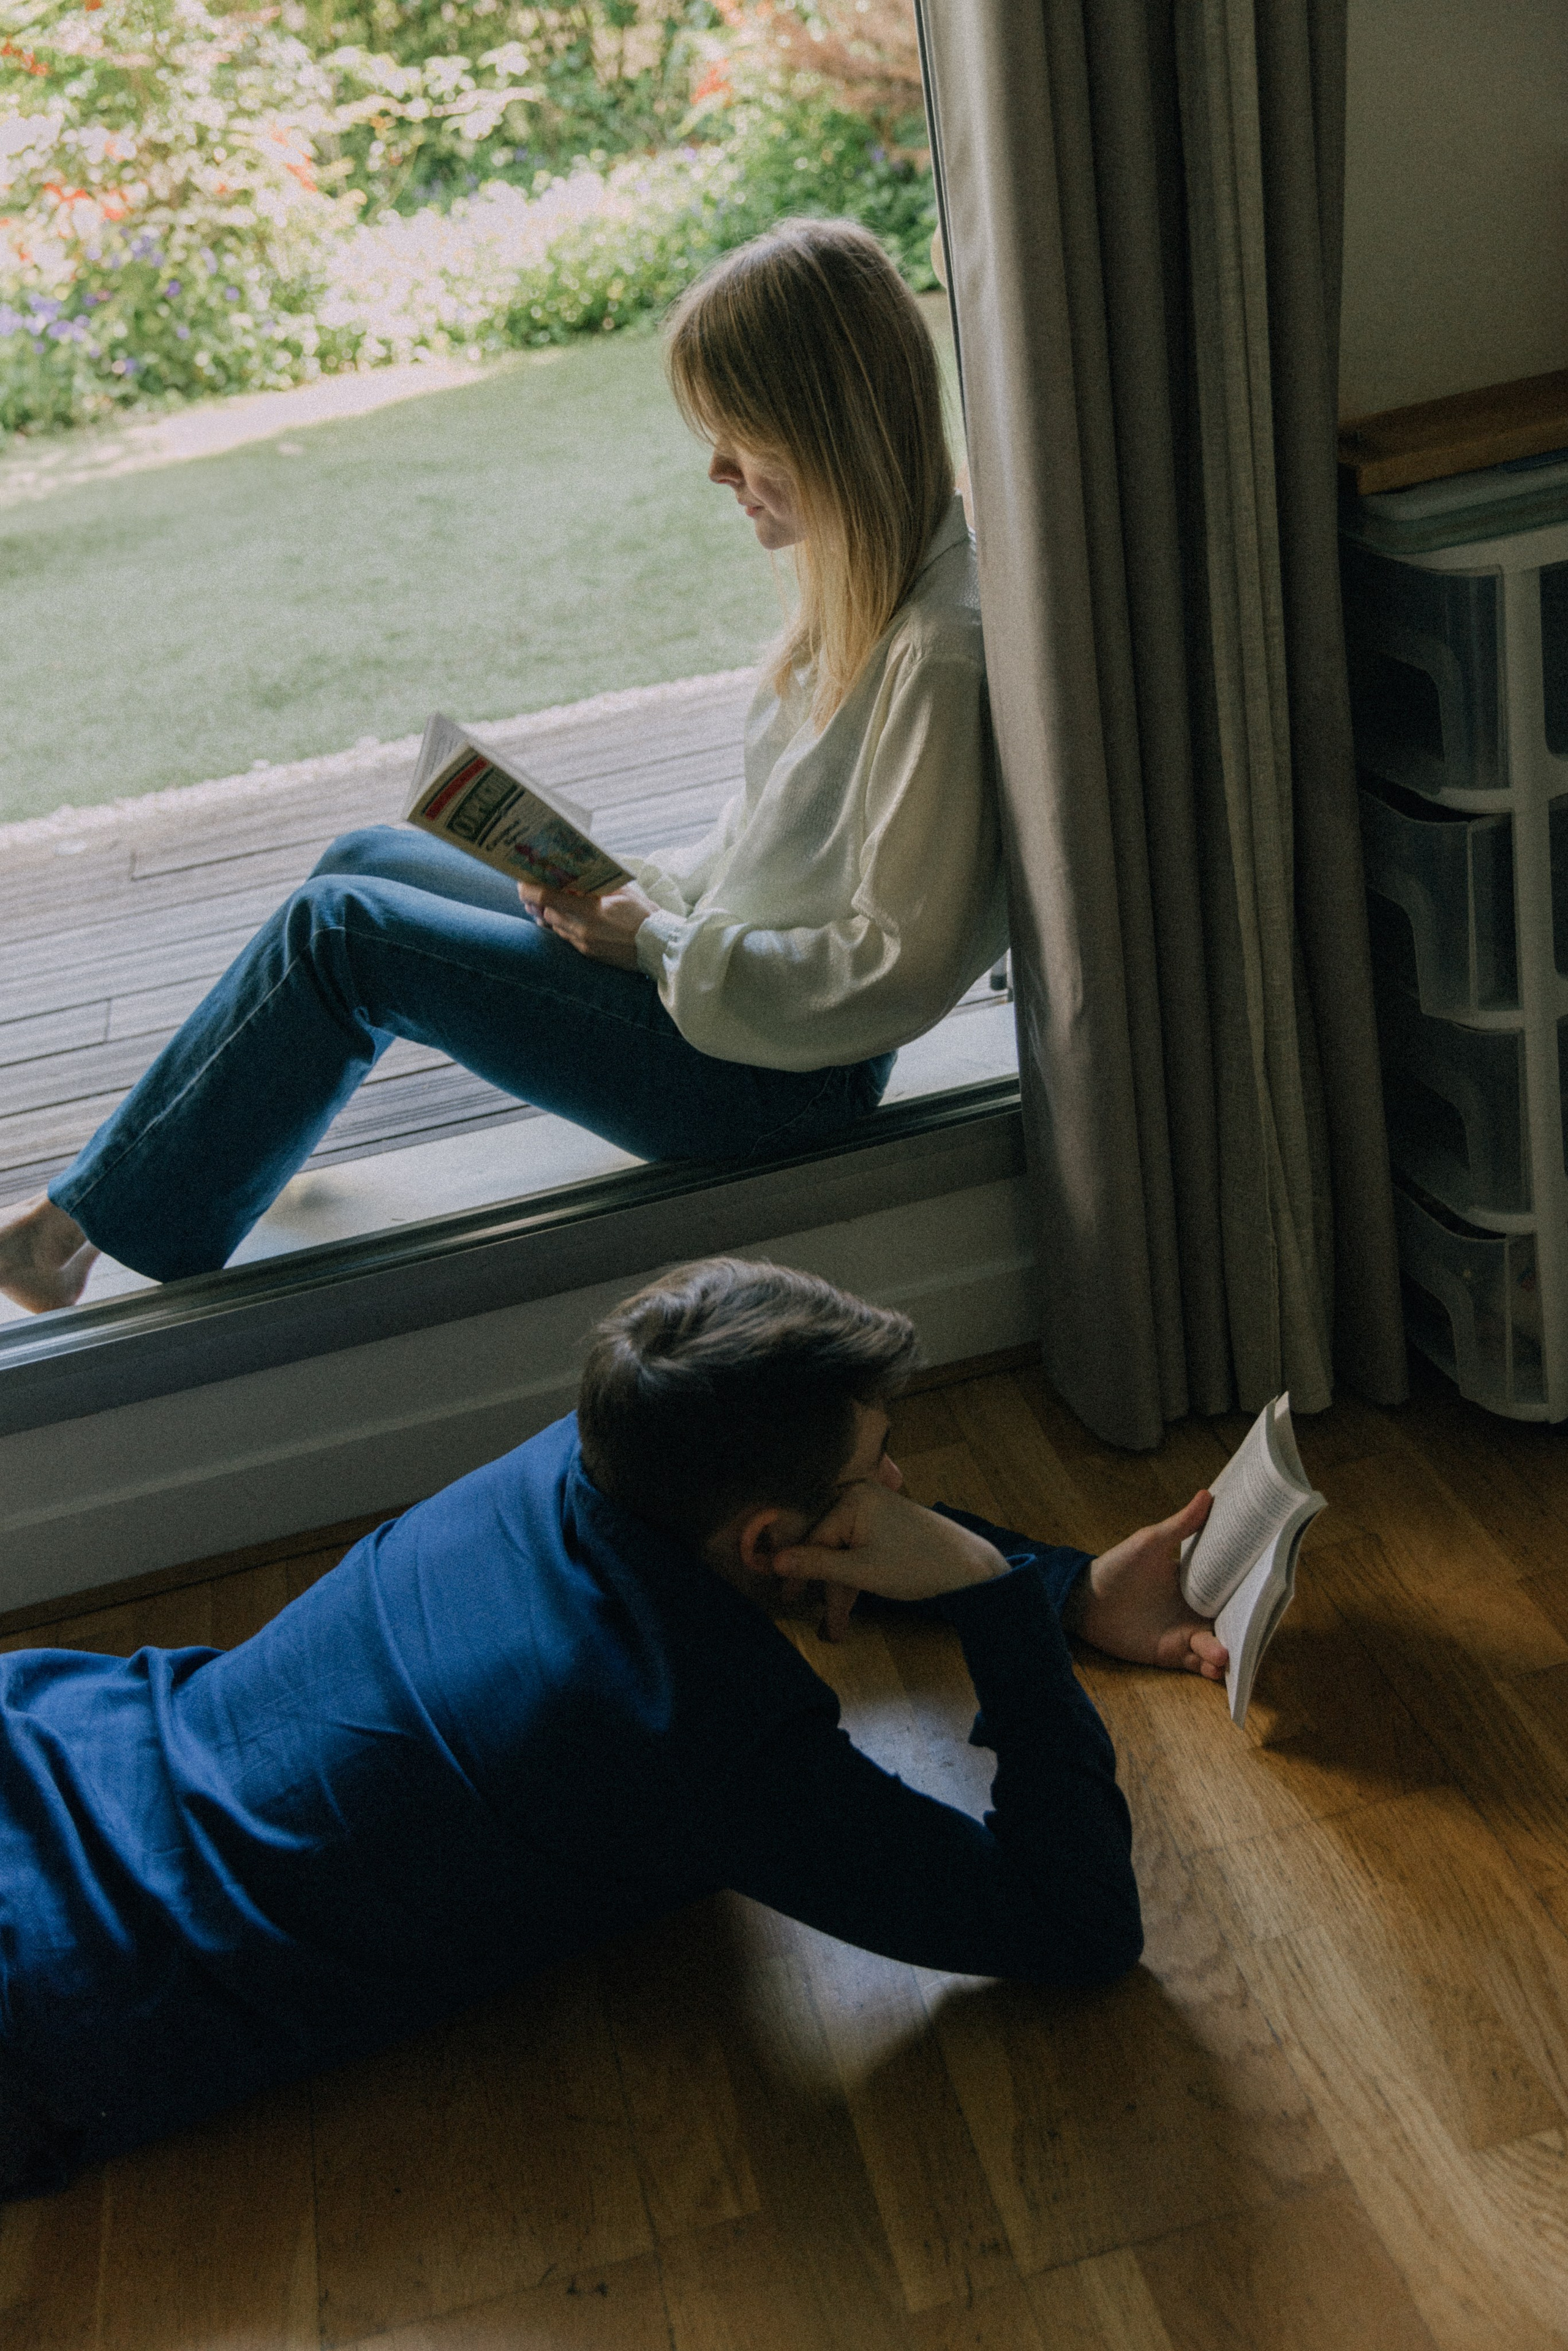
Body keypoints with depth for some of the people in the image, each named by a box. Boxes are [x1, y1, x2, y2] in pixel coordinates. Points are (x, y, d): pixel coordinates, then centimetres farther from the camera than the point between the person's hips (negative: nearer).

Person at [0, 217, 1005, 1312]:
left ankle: (99, 1225, 7)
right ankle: (150, 1161, 22)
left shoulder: (940, 653, -26)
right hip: (707, 961, 10)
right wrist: (651, 898, -1)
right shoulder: (868, 574, 4)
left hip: (775, 1073, -10)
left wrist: (659, 946, -18)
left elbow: (899, 968, -25)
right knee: (369, 860, 12)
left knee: (341, 929, -10)